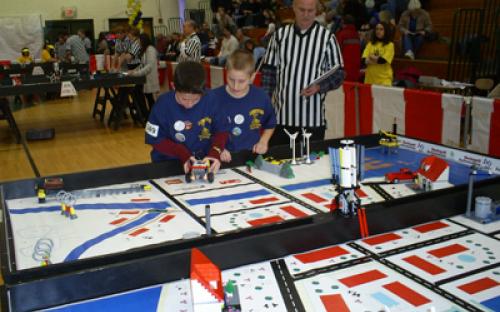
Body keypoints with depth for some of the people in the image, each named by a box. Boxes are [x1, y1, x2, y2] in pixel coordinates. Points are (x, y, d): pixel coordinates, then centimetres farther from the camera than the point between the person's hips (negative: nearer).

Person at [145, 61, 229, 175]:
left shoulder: (209, 102, -8)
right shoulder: (163, 104, -12)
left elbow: (221, 130, 2)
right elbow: (156, 139, -6)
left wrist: (215, 152, -16)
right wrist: (183, 154, -18)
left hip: (204, 162, 1)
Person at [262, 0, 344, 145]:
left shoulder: (327, 38, -2)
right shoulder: (280, 35, 5)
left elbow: (338, 74, 1)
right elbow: (269, 71, 8)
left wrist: (319, 86, -18)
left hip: (313, 119, -2)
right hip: (281, 116, 2)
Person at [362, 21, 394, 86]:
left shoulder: (390, 45, -1)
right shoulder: (370, 44, 10)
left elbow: (382, 60, -13)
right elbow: (364, 60, 0)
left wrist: (371, 57, 1)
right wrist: (377, 59, -13)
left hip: (384, 79, -3)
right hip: (370, 78, 3)